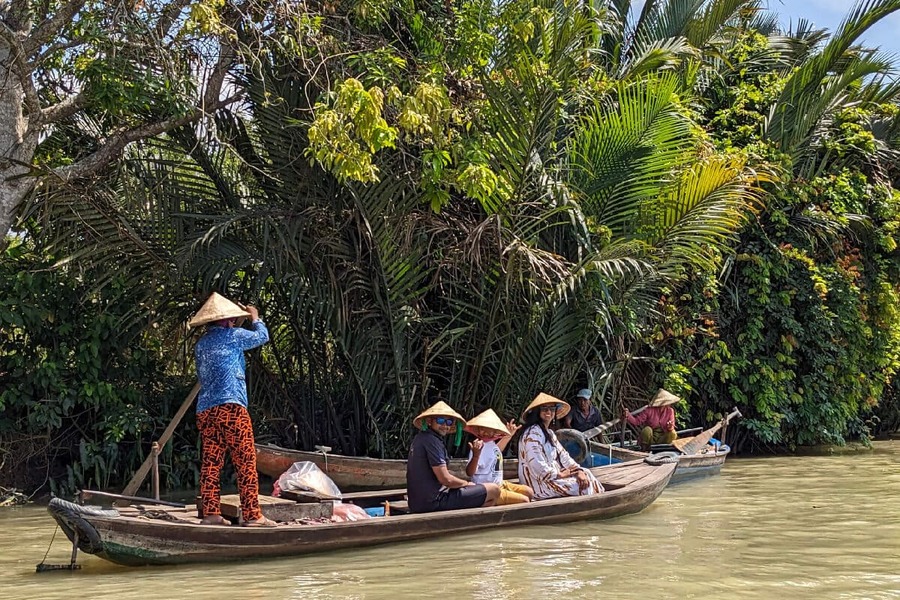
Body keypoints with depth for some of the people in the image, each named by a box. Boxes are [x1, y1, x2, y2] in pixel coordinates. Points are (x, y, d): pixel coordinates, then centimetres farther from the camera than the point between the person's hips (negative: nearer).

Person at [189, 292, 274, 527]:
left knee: (211, 463, 7)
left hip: (205, 410, 8)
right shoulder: (232, 335, 0)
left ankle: (210, 513, 5)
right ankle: (252, 514, -8)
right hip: (230, 407, -8)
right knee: (246, 461, -6)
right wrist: (255, 317, 33)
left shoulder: (201, 344, 20)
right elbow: (262, 336, 12)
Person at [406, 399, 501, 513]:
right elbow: (445, 479, -20)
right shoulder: (431, 441, -15)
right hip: (434, 502, -10)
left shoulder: (419, 439, 14)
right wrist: (466, 483, 0)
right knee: (494, 490, -3)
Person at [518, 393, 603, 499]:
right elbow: (536, 464, -24)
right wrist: (560, 474, -16)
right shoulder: (533, 432, -15)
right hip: (539, 482, -9)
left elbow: (563, 455, 10)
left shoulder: (549, 432, 16)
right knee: (581, 486, -14)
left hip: (553, 476, 9)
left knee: (586, 474, 0)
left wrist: (579, 471, -7)